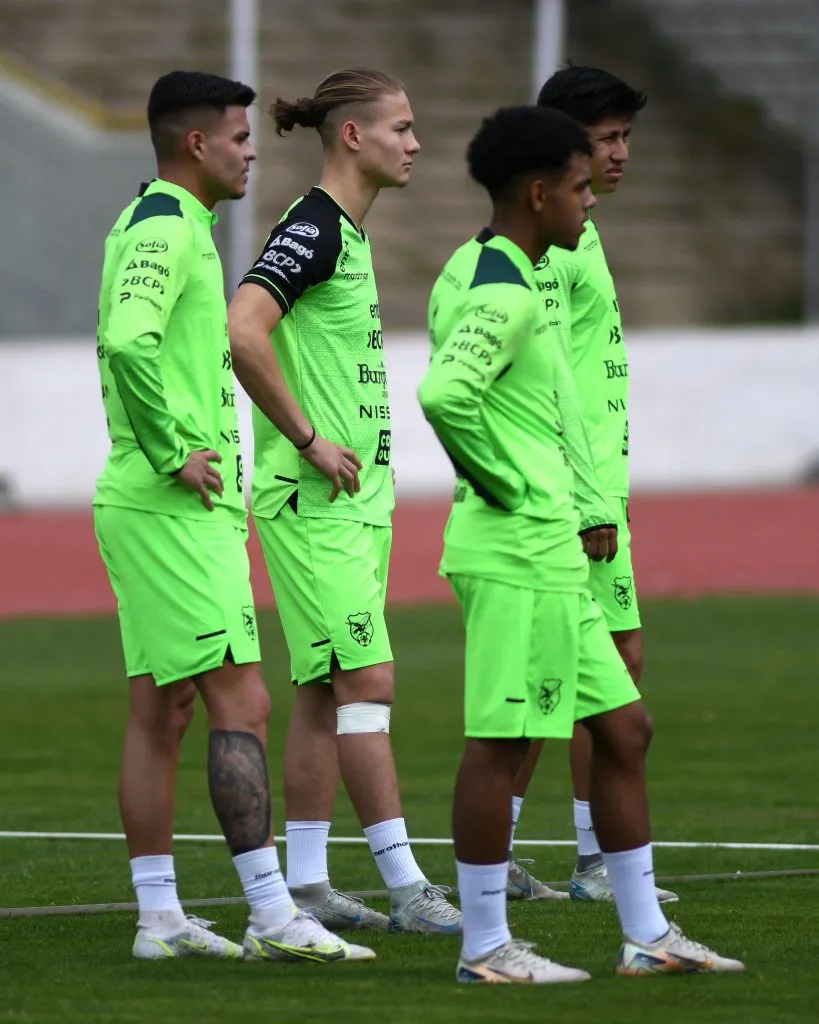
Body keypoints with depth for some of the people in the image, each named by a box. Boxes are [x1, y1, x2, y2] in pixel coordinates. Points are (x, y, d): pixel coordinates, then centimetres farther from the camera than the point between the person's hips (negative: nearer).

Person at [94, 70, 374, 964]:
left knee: (161, 710, 10)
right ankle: (271, 916, -11)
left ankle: (159, 916, 13)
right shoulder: (165, 228, -14)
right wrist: (175, 454, -22)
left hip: (147, 508, 10)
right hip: (178, 512, -10)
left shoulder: (151, 225, 17)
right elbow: (128, 341, -29)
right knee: (240, 702, -10)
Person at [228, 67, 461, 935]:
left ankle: (305, 882, 13)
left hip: (353, 497, 10)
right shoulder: (310, 227, -15)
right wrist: (309, 440, -21)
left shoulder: (346, 233, 15)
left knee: (325, 691, 10)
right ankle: (407, 888, -11)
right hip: (312, 502, -10)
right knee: (367, 680, -10)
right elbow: (244, 333, -27)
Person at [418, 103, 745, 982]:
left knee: (622, 728, 13)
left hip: (548, 554, 11)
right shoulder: (505, 295, -16)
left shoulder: (481, 272, 15)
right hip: (517, 553, -11)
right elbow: (443, 393, -31)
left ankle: (646, 934, 18)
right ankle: (485, 946, 1)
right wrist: (504, 482, -17)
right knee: (501, 740, -4)